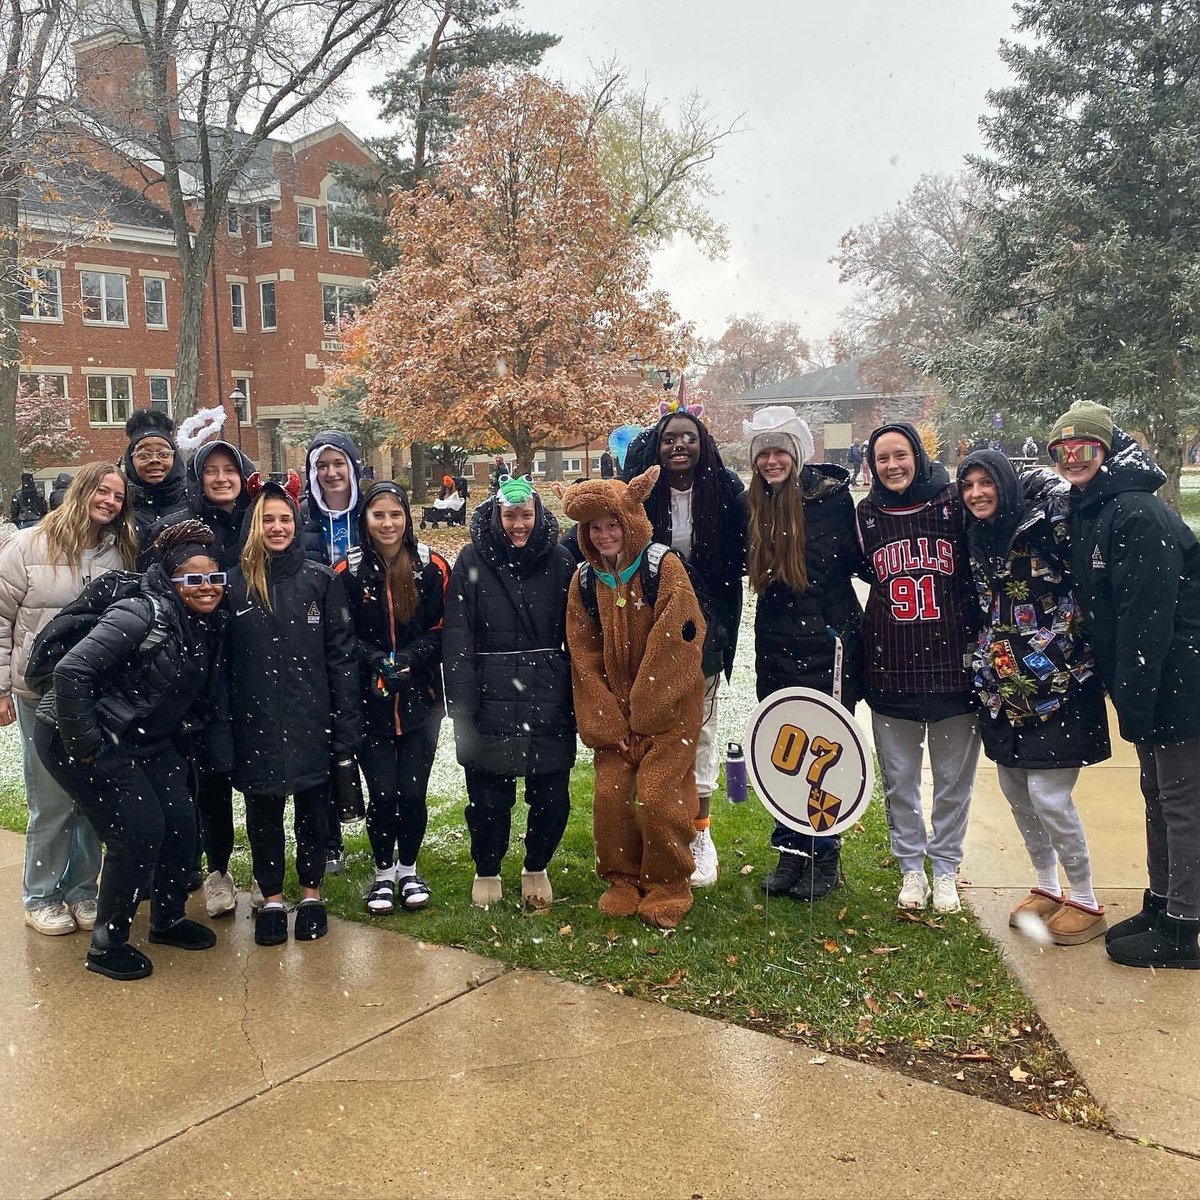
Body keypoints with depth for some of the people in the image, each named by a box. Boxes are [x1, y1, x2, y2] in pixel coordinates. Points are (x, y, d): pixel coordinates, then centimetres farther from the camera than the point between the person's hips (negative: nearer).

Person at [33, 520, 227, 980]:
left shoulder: (208, 627, 2)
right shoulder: (142, 615, -24)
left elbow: (200, 697, 15)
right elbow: (71, 671, -28)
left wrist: (178, 735, 6)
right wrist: (83, 745, -24)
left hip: (147, 742, 8)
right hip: (78, 738, -8)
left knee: (181, 822, 5)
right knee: (139, 833, -11)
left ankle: (168, 919, 29)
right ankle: (106, 943, 9)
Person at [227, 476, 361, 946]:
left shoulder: (321, 580, 0)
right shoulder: (235, 584, 1)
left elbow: (342, 654, -1)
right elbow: (221, 660, 3)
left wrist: (345, 725, -6)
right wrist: (224, 725, -1)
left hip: (311, 720, 0)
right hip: (256, 725, 1)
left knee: (313, 809, 10)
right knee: (263, 812, 10)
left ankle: (311, 893, 28)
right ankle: (271, 897, 26)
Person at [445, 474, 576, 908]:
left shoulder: (559, 562, 3)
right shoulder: (473, 562, -1)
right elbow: (458, 641, -5)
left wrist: (576, 701, 2)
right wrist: (462, 708, -11)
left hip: (549, 704, 1)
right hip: (491, 704, -1)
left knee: (553, 798, 6)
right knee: (488, 799, 3)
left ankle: (536, 868, 32)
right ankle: (486, 871, 30)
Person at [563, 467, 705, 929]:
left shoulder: (665, 569, -9)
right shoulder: (584, 581, 4)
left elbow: (674, 642, -14)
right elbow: (583, 657, 3)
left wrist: (643, 712, -13)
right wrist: (609, 724, -5)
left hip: (667, 709, -4)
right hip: (614, 712, 4)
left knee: (657, 796, -8)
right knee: (609, 795, 0)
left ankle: (668, 886, 14)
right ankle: (623, 880, 21)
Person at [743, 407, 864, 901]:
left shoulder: (831, 494, -9)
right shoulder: (754, 504, 6)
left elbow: (860, 559, -10)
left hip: (827, 641, -5)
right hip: (775, 643, 5)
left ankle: (825, 856, 15)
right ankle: (790, 851, 21)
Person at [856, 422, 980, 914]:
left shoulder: (954, 504, -2)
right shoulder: (865, 515, 4)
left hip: (952, 665, -1)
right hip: (891, 669, 2)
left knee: (953, 779, 9)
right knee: (899, 778, 9)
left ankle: (945, 868, 25)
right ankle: (911, 867, 26)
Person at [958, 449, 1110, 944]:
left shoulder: (1045, 526, -12)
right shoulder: (977, 541, 8)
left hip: (1055, 685, -7)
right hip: (1004, 687, 7)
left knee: (1048, 795, -5)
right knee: (1014, 789, 13)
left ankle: (1085, 901, 14)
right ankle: (1047, 886, 32)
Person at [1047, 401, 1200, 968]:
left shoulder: (1138, 515, -20)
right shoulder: (1085, 513, 9)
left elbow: (1149, 617, -24)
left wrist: (1134, 699, -24)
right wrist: (1128, 696, 13)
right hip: (1150, 686, 10)